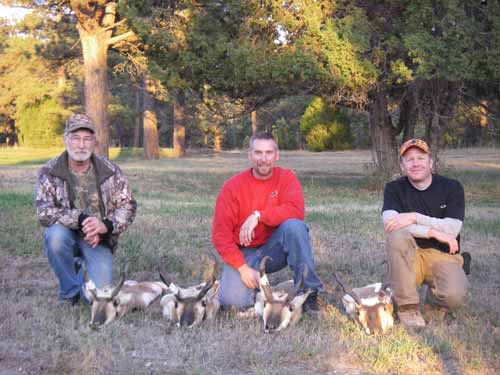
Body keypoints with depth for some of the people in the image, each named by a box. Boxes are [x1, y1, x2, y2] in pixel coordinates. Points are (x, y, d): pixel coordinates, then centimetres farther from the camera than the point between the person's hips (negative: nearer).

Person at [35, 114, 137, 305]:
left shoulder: (110, 171, -6)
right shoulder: (49, 172, -11)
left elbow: (128, 205, -4)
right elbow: (43, 211, -20)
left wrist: (107, 225, -23)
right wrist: (80, 219, -33)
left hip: (99, 239, 1)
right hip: (67, 234, 0)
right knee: (55, 234, -36)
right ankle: (70, 292, -10)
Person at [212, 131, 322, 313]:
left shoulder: (286, 178, -5)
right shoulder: (232, 186, -8)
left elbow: (296, 210, -24)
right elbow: (220, 234, -11)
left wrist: (258, 216, -29)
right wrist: (243, 268, -20)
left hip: (274, 249, 1)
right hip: (244, 253, -1)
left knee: (294, 226, -30)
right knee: (234, 301, -25)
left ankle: (308, 291, -21)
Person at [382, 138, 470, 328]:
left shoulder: (452, 187, 0)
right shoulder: (394, 189, 0)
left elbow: (452, 230, -13)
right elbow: (390, 223, -20)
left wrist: (415, 218, -23)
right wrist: (434, 232, -23)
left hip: (443, 256, 0)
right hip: (410, 257, 0)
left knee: (453, 296, -30)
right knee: (398, 236, -33)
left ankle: (434, 290, 10)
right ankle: (407, 306, -24)